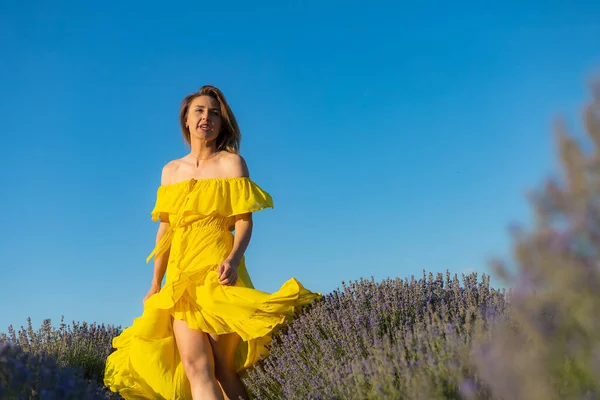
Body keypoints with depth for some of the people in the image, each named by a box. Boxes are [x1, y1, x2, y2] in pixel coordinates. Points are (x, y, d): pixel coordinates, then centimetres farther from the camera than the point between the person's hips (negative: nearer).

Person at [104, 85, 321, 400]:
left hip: (217, 270, -4)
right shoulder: (171, 170, 18)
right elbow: (165, 230, 18)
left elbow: (245, 220, -4)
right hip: (181, 275, 4)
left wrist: (233, 259, -23)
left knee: (223, 368, -7)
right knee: (194, 365, -10)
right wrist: (155, 284, 15)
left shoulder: (231, 162, 5)